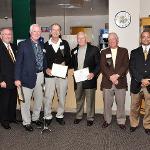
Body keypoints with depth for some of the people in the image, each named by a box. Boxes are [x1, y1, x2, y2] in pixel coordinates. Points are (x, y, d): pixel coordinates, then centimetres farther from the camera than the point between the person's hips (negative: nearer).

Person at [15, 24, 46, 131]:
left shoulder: (42, 45, 8)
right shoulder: (23, 45, -7)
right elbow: (18, 62, -9)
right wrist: (17, 78, -12)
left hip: (40, 76, 5)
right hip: (28, 76, -5)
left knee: (39, 99, 17)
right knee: (26, 101, 4)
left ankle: (35, 118, 37)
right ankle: (26, 122, 20)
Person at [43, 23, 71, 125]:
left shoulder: (65, 44, 6)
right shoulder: (46, 45, 3)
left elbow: (68, 58, 8)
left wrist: (65, 65, -11)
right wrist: (46, 69, -12)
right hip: (49, 75, -1)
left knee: (62, 97, 9)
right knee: (48, 97, 2)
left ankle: (60, 116, 24)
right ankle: (48, 117, 17)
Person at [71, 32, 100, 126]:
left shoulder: (94, 49, -2)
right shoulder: (74, 51, 13)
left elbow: (99, 64, -4)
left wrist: (93, 74, -17)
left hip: (89, 79, -4)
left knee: (90, 100, 3)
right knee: (79, 99, 14)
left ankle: (90, 118, 16)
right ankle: (79, 116, 27)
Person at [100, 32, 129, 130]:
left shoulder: (124, 51, 8)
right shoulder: (104, 52, 10)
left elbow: (126, 65, -3)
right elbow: (103, 66, -2)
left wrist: (117, 75, -16)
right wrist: (110, 77, -14)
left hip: (121, 82, -1)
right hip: (107, 82, 1)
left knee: (121, 103, 4)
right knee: (107, 103, 7)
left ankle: (121, 121, 18)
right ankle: (107, 120, 23)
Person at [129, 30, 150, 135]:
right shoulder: (134, 52, 8)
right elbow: (132, 68, -2)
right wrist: (141, 80, -13)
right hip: (136, 84, 0)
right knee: (135, 106, 9)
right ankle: (134, 124, 24)